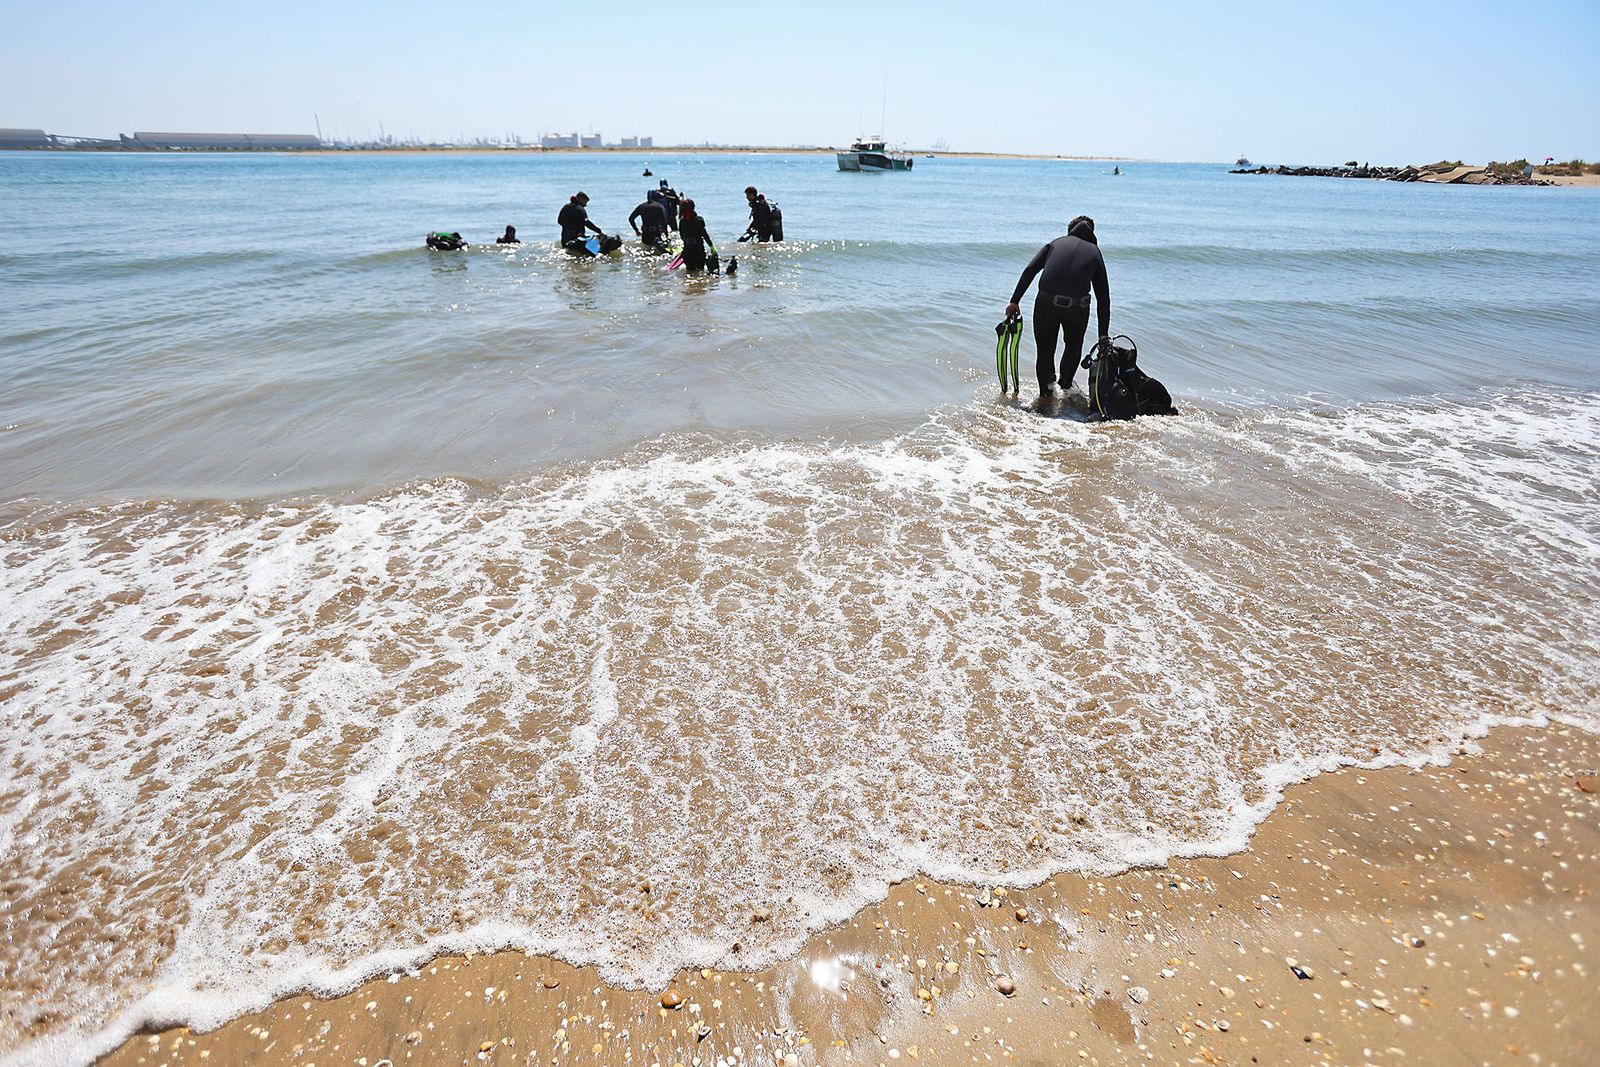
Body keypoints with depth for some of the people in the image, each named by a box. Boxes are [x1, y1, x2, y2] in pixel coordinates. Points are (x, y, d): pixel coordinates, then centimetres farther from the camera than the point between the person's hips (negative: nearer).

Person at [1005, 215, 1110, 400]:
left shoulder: (1056, 243, 22)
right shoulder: (1095, 252, 22)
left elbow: (1030, 270, 5)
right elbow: (1103, 297, 19)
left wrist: (1015, 301, 4)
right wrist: (1104, 334, 21)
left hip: (1046, 302, 0)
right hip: (1077, 306, 0)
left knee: (1045, 350, 15)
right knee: (1074, 346, 27)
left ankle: (1045, 393, 15)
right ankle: (1066, 386, 32)